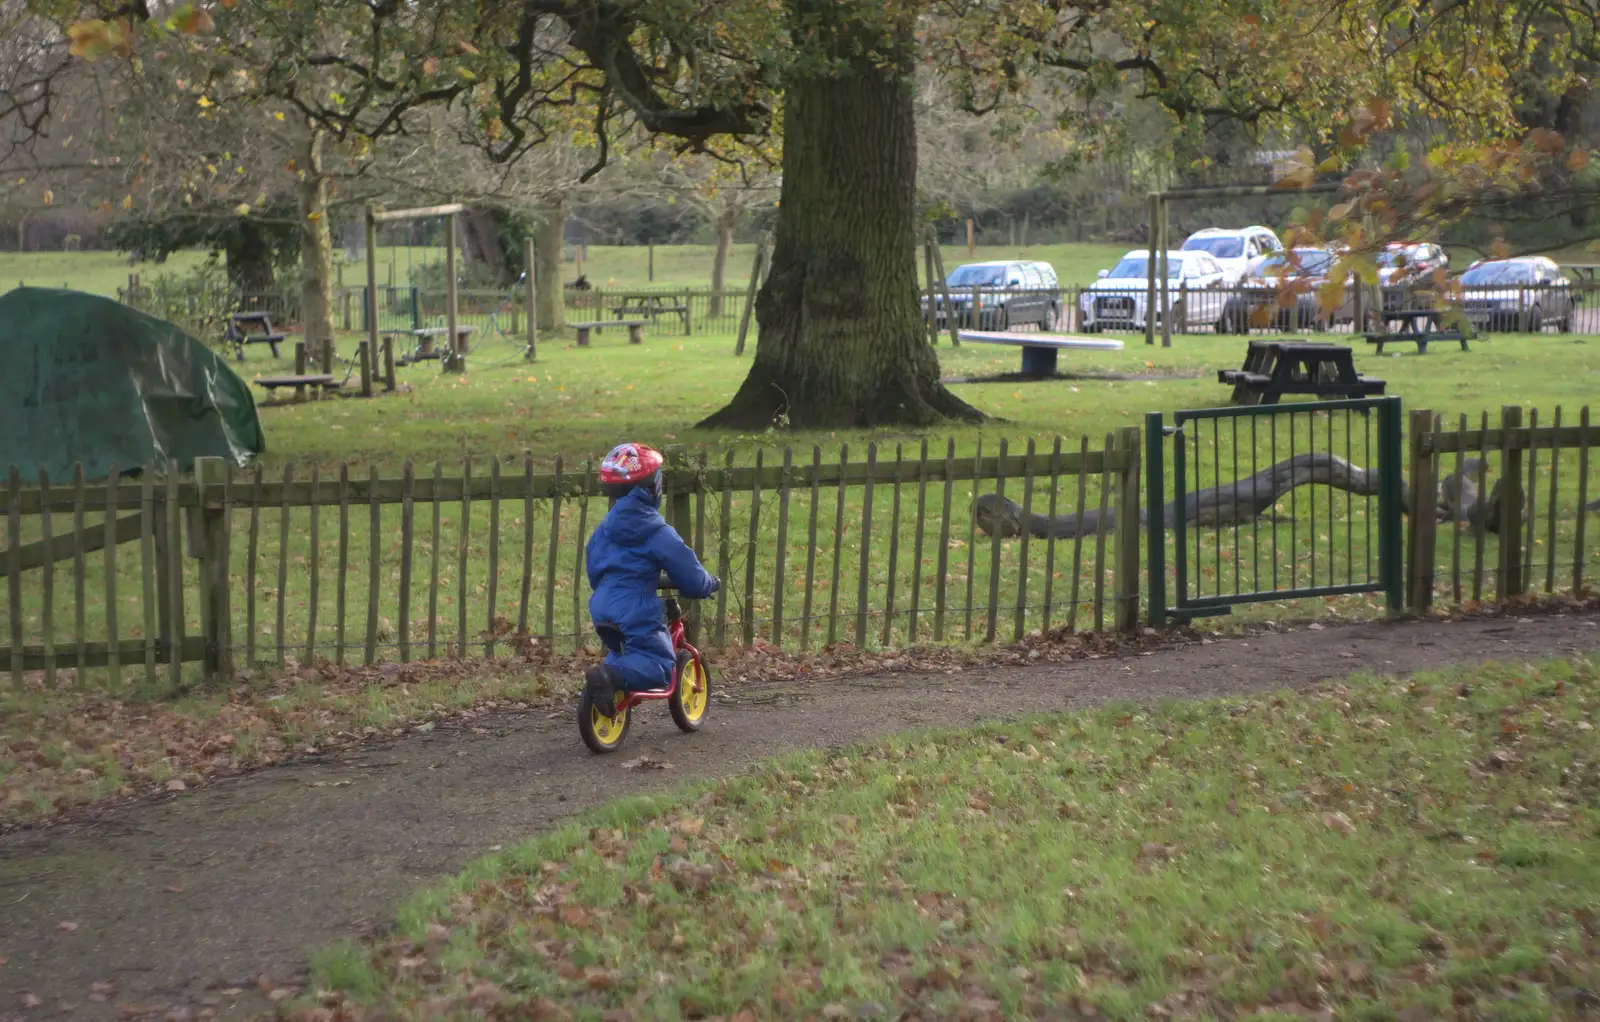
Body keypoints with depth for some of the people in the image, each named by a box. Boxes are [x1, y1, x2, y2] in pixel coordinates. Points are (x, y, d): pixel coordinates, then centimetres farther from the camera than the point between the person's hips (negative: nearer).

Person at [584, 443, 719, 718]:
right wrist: (711, 583, 17)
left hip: (602, 610, 7)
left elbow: (593, 572, 22)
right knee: (660, 665, -6)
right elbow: (691, 579, -4)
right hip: (636, 613, -7)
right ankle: (611, 675, -31)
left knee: (624, 653, 31)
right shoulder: (659, 534, -8)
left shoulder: (604, 529, 12)